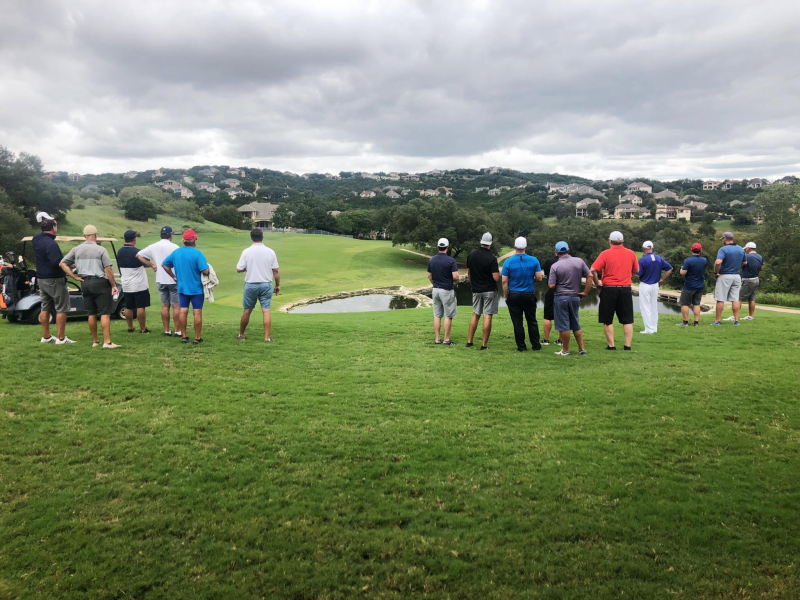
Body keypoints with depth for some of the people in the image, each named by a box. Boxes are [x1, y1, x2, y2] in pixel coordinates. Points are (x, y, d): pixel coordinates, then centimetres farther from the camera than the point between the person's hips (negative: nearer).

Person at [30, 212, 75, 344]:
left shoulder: (36, 239, 4)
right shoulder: (51, 243, -22)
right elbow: (58, 263, -29)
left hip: (41, 279, 9)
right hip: (54, 280, -9)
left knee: (45, 308, 14)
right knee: (61, 309, -2)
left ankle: (46, 337, 19)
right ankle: (61, 338, -2)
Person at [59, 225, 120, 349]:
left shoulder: (76, 250, 6)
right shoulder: (101, 250, -8)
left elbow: (63, 264, 5)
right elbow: (108, 269, -12)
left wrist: (75, 277, 4)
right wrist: (114, 285, -7)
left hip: (85, 283, 5)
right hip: (100, 282, -5)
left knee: (92, 313, 13)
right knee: (105, 313, -6)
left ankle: (95, 341, 19)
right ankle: (107, 342, -13)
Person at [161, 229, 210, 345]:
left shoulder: (176, 252, 2)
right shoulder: (197, 253, -17)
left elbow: (164, 264, 10)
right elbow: (205, 271, -23)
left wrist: (173, 276, 15)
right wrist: (207, 267, -1)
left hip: (182, 288, 5)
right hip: (196, 288, -5)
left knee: (183, 312, 10)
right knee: (197, 313, 2)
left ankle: (184, 337, 16)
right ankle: (197, 338, 6)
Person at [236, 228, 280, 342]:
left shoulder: (246, 252, -7)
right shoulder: (270, 252, -3)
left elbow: (239, 269, -6)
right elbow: (275, 271, -2)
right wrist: (278, 285, 7)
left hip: (251, 285, 0)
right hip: (266, 284, 0)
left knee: (247, 310, 12)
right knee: (266, 311, 0)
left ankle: (241, 334, 26)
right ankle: (267, 337, -2)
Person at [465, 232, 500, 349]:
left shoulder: (471, 255, 2)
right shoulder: (492, 258, -14)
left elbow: (468, 274, 10)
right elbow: (496, 278, -17)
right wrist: (499, 273, 4)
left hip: (476, 290, 5)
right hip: (489, 291, -5)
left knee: (475, 315, 16)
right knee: (487, 316, -1)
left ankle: (469, 341, 16)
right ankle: (484, 344, 0)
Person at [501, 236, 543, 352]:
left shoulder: (508, 262, -8)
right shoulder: (534, 260, -5)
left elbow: (504, 281, -9)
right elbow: (539, 278, -4)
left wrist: (506, 296, 0)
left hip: (514, 295, -1)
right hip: (529, 295, 2)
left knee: (517, 322, 5)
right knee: (532, 321, 13)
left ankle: (521, 346, 8)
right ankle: (536, 345, 17)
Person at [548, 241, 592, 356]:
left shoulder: (555, 266, -13)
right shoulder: (579, 261, -2)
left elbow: (551, 285, -15)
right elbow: (590, 276, -2)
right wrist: (585, 292, 3)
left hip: (560, 298, -4)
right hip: (575, 297, 4)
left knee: (564, 326, 3)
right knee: (576, 325, 16)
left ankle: (565, 351, 10)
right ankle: (582, 349, 17)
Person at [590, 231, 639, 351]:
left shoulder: (605, 254, -8)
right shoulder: (631, 253, 2)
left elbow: (593, 270, -15)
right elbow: (636, 270, 14)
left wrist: (597, 283, -2)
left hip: (609, 289, -3)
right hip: (626, 289, 3)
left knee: (607, 320, 7)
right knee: (627, 320, 9)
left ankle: (611, 345, 7)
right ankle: (627, 345, 6)